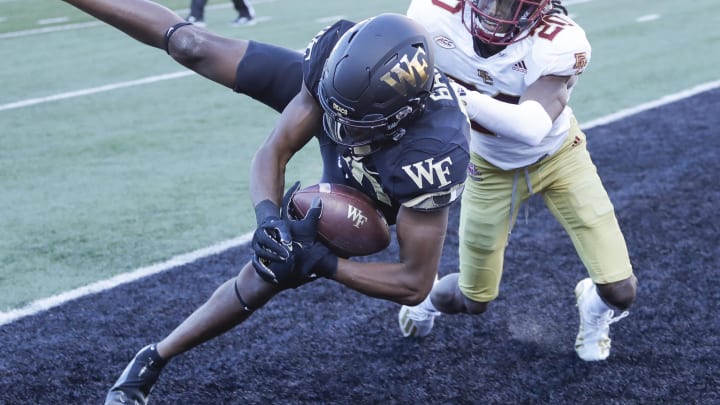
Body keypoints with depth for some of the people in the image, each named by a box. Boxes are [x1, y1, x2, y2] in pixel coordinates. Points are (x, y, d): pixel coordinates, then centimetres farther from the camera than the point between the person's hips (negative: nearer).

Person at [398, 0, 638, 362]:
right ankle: (429, 298, 49)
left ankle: (595, 305, 33)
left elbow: (533, 128, -49)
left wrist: (460, 97, -57)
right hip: (492, 167, 1)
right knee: (473, 300, 13)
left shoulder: (558, 42, -35)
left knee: (620, 292, -5)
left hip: (557, 156, -1)